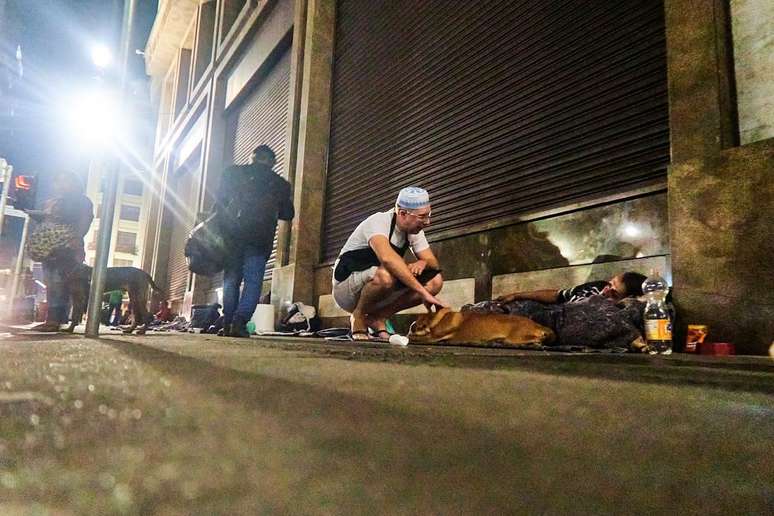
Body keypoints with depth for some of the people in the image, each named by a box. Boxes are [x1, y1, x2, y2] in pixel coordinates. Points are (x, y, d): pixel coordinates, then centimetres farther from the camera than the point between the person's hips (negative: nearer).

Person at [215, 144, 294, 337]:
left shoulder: (233, 173, 11)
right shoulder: (280, 184, 10)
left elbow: (219, 201, 6)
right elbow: (288, 214, 15)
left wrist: (219, 229, 11)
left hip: (231, 234, 1)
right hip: (259, 239, -1)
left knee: (231, 279, 9)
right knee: (253, 281, 1)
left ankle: (228, 323, 4)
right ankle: (240, 321, -15)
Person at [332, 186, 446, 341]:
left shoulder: (414, 230, -2)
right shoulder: (378, 222, -25)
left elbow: (434, 263, 0)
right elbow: (387, 257, -44)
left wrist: (423, 262, -25)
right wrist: (422, 291, -47)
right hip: (345, 288, -7)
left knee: (435, 281, -10)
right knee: (385, 276, -40)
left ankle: (377, 317, -2)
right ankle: (358, 316, -10)